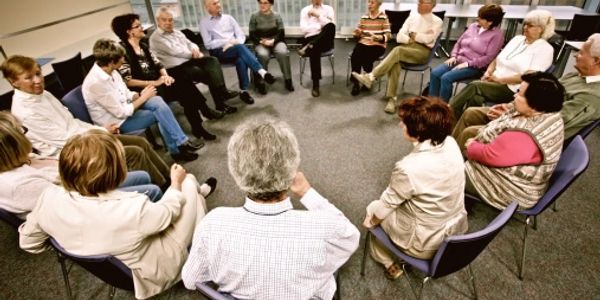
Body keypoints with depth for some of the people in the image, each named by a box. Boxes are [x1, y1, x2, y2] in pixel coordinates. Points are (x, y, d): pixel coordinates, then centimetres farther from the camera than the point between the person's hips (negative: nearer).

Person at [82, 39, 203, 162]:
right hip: (116, 122, -8)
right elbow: (122, 113, -24)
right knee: (159, 112, -14)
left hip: (124, 108, 8)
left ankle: (181, 143, -13)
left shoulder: (110, 71, -2)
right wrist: (143, 97, -15)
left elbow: (126, 94, 10)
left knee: (157, 101, -15)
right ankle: (177, 149, 0)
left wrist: (140, 95, -11)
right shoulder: (96, 82, -27)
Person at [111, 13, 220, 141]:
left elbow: (158, 64, 13)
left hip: (156, 81, 7)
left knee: (184, 81, -19)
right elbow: (127, 81, -16)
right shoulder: (123, 50, -10)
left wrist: (166, 76, -9)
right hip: (143, 90, -7)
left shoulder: (143, 45, 15)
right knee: (182, 88, -27)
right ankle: (205, 111, -13)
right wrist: (154, 83, -20)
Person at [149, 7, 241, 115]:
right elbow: (174, 51, -15)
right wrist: (193, 54, -9)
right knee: (207, 73, -26)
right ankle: (220, 103, -20)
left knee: (212, 60, -18)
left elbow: (190, 43, 19)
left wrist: (195, 49, -6)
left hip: (189, 59, 8)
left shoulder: (177, 32, 20)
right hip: (176, 67, -8)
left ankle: (222, 91, -29)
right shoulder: (155, 38, -5)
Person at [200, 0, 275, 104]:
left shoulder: (228, 18, 18)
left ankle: (244, 91, -31)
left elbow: (241, 35, 11)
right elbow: (208, 44, -3)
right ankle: (262, 72, -42)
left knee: (241, 60, -34)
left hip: (235, 49, 3)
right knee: (240, 47, -34)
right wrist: (227, 41, -11)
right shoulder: (204, 22, 7)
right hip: (218, 52, -3)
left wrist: (234, 43, -10)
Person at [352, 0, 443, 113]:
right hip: (406, 46, 4)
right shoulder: (413, 15, 19)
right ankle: (391, 99, -36)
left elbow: (428, 39, -10)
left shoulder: (437, 21, 6)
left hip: (422, 51, -3)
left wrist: (413, 35, 0)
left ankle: (371, 77, -39)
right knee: (395, 62, -32)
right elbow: (400, 36, 10)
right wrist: (410, 39, -8)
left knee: (398, 50, -34)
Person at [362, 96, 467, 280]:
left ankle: (389, 264, 30)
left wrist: (370, 220, 2)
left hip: (426, 245, -6)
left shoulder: (409, 168, -34)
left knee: (374, 208, 16)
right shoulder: (451, 143, -15)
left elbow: (386, 204, -16)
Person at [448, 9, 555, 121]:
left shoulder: (545, 49, -1)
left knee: (474, 86, -29)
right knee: (475, 98, -29)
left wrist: (500, 79, -15)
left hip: (512, 90, -5)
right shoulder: (517, 39, 19)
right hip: (494, 81, 5)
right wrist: (488, 72, -3)